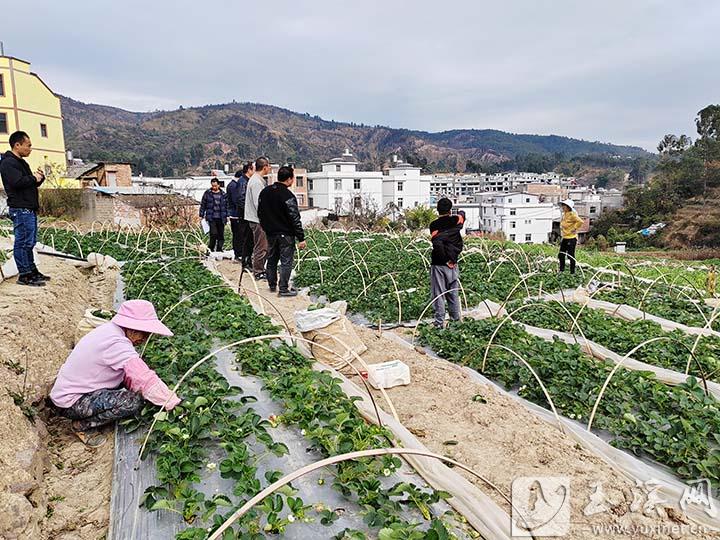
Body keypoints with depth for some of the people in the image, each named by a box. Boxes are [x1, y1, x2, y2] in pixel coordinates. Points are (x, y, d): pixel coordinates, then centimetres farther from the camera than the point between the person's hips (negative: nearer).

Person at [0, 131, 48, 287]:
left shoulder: (21, 162, 21)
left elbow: (30, 183, 25)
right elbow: (18, 182, -24)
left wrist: (39, 177, 4)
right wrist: (34, 178, -7)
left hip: (29, 209, 10)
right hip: (20, 209, -10)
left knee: (30, 242, 14)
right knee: (23, 242, -7)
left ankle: (32, 271, 22)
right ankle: (24, 275, -3)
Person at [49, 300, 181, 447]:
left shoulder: (110, 329, 0)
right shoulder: (116, 343, -29)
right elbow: (146, 379, -34)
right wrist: (175, 405, -31)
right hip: (69, 403, -10)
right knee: (134, 401, -22)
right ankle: (82, 425, -2)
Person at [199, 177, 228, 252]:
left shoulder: (223, 194, 8)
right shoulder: (207, 193, 3)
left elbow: (226, 205, 13)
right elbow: (203, 205, 6)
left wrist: (226, 216, 9)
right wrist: (201, 216, 3)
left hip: (221, 218, 3)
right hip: (211, 218, -3)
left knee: (221, 235, 6)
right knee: (214, 234, -12)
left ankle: (219, 249, 19)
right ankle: (211, 249, 3)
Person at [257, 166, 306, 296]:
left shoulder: (264, 192, 5)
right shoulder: (288, 196, -19)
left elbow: (260, 213, 14)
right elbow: (295, 219, -19)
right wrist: (301, 238, -15)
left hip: (270, 233, 7)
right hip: (285, 234, -7)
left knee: (271, 259, 17)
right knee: (286, 262, 0)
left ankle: (272, 285, 27)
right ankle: (283, 289, 1)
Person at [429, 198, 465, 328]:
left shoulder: (434, 225, -8)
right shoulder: (456, 220, 2)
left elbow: (437, 242, -22)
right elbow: (462, 214, 26)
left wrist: (445, 260, -14)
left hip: (438, 264, -3)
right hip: (453, 264, 3)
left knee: (438, 295, 2)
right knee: (454, 294, 13)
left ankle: (439, 323, 2)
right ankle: (456, 320, 20)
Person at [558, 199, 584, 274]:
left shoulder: (572, 215, -15)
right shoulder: (564, 215, 11)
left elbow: (581, 222, -25)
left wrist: (575, 228, -17)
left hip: (571, 238, -9)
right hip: (564, 238, 9)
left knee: (571, 256, -1)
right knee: (561, 255, 11)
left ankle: (572, 272, 9)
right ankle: (561, 270, 23)